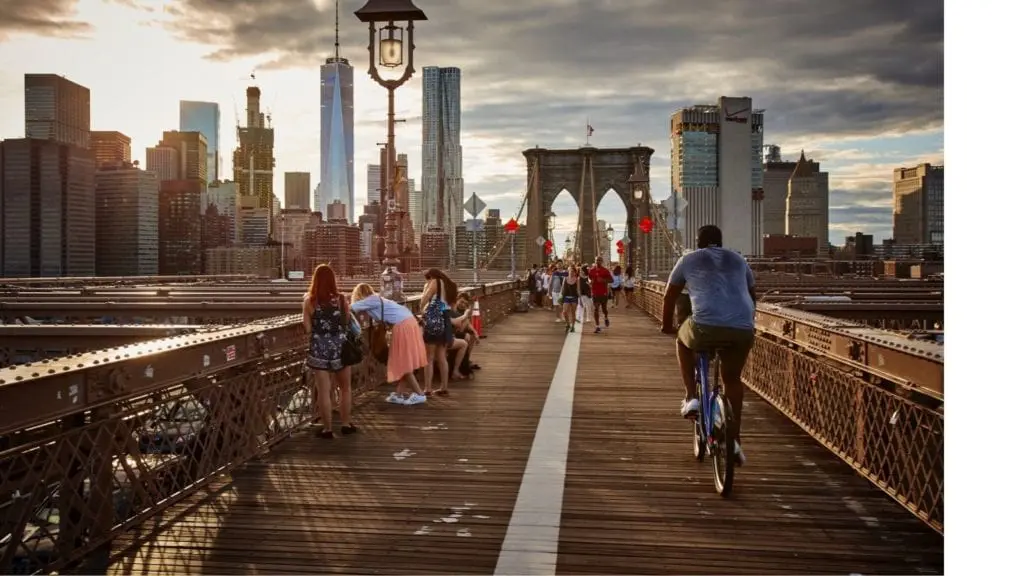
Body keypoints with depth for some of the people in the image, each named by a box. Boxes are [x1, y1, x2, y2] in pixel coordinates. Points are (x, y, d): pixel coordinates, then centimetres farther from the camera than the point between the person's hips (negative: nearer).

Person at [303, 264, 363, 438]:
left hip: (319, 350, -1)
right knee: (345, 388, 18)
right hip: (340, 348, 1)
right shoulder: (341, 300, -6)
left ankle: (327, 429, 13)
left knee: (323, 391, 6)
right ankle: (346, 424, 25)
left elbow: (307, 328, -5)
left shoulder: (309, 301, -7)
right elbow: (348, 322, 0)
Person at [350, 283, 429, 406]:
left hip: (402, 326, -9)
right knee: (402, 363, 12)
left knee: (404, 364, -1)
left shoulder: (371, 300, -3)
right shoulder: (376, 300, 22)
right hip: (407, 323, 9)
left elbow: (350, 308, -3)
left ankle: (419, 394, 2)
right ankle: (398, 394, 17)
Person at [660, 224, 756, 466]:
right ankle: (735, 441, 21)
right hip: (743, 330, 3)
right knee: (733, 379, 26)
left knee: (683, 341, 31)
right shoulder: (738, 261, 27)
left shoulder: (688, 260, 18)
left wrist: (666, 325, 39)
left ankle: (691, 398, 19)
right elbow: (751, 294, 38)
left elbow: (670, 297, 24)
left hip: (706, 326, -3)